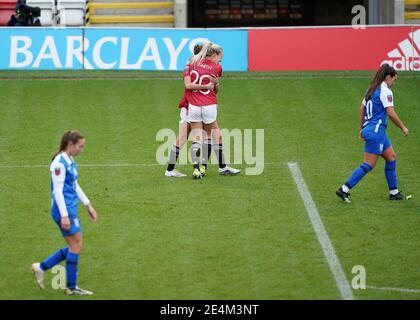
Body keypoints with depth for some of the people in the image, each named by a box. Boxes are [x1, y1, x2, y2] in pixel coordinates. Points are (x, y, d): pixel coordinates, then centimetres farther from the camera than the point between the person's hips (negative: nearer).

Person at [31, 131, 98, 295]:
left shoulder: (70, 161, 12)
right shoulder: (59, 163, -17)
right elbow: (58, 191, -19)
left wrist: (88, 205, 23)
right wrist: (64, 215, -21)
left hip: (71, 210, 10)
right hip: (64, 210, -10)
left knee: (75, 247, 12)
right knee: (76, 246, -3)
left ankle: (41, 267, 20)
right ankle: (71, 287, 7)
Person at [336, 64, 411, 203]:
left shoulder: (371, 89, 13)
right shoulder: (385, 91, -13)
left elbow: (362, 109, 17)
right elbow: (391, 114, -18)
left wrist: (362, 128, 23)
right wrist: (403, 127, -6)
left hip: (368, 129, 10)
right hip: (376, 131, -10)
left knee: (391, 157, 16)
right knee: (368, 165, -7)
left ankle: (394, 192, 20)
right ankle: (344, 189, -8)